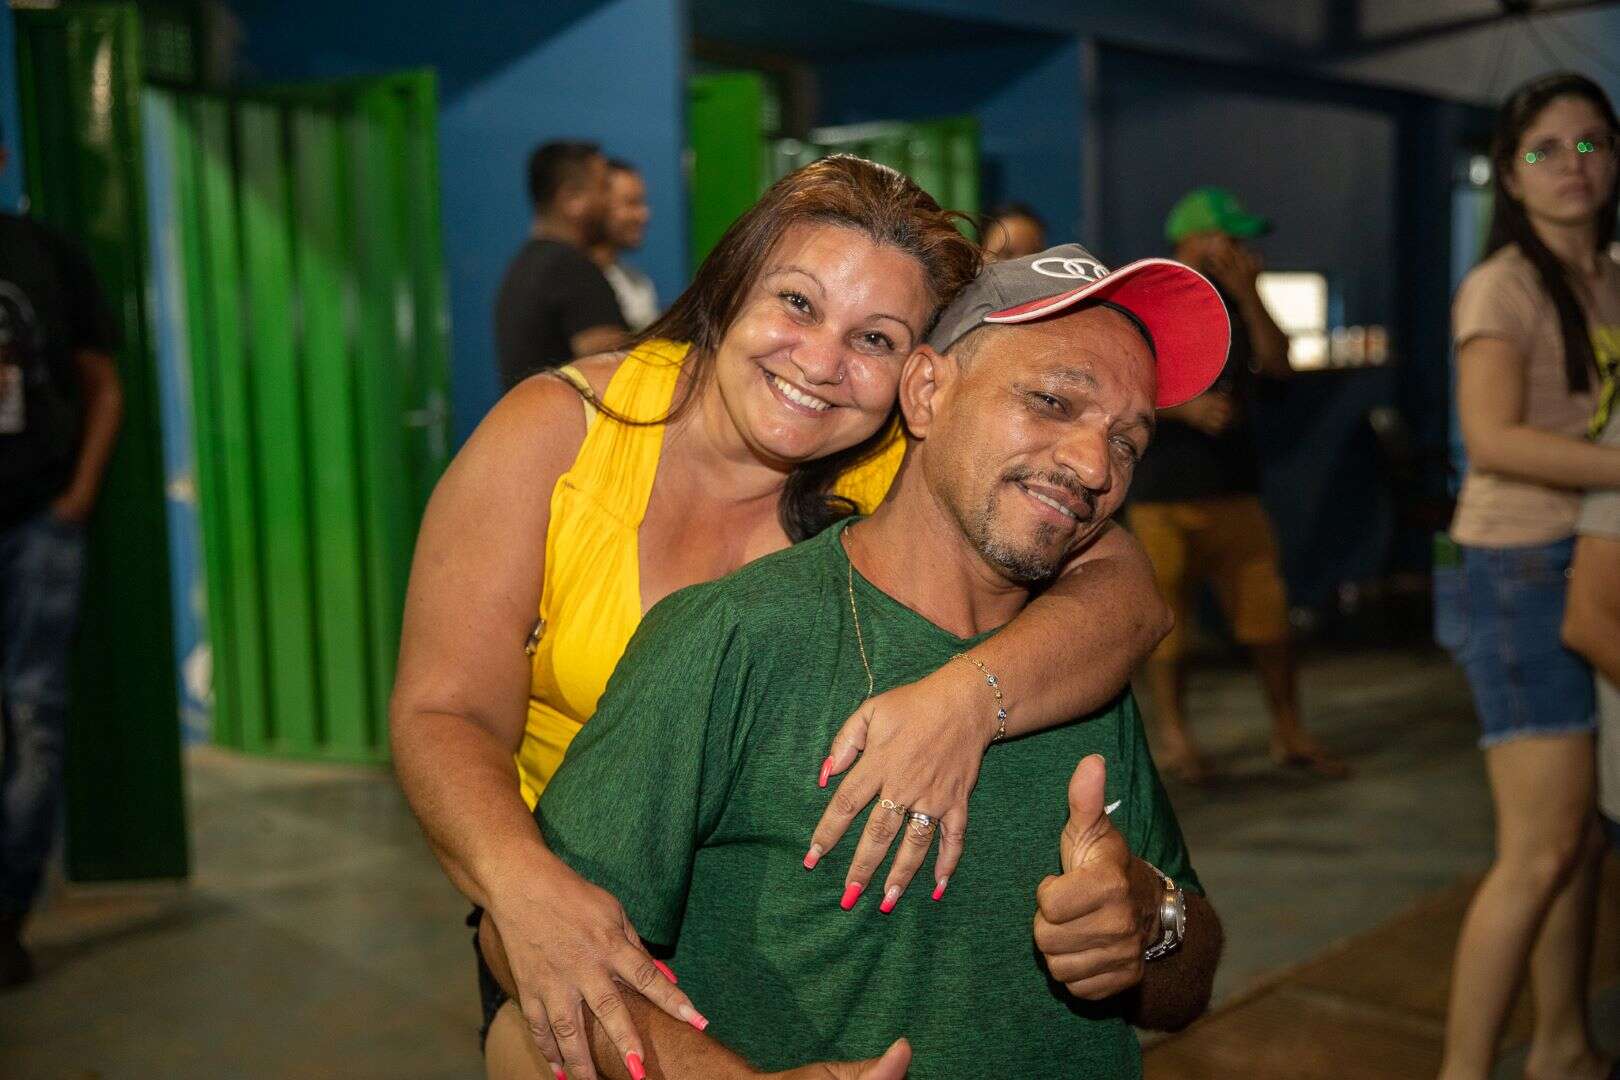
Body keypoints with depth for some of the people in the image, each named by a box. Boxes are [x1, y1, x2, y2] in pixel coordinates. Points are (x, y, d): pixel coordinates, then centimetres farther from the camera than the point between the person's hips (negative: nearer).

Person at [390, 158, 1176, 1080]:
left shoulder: (903, 472, -12)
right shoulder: (557, 433, -14)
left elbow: (1124, 587, -21)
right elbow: (446, 712, -16)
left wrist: (969, 696, -40)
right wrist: (526, 884, -36)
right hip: (575, 916, -1)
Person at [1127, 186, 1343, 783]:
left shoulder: (1233, 303, 13)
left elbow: (1277, 363, 1)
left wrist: (1247, 294, -5)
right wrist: (1184, 408, -19)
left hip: (1234, 487, 5)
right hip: (1163, 492, -5)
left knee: (1267, 611, 4)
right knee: (1167, 619, 1)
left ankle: (1289, 734, 16)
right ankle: (1174, 739, 14)